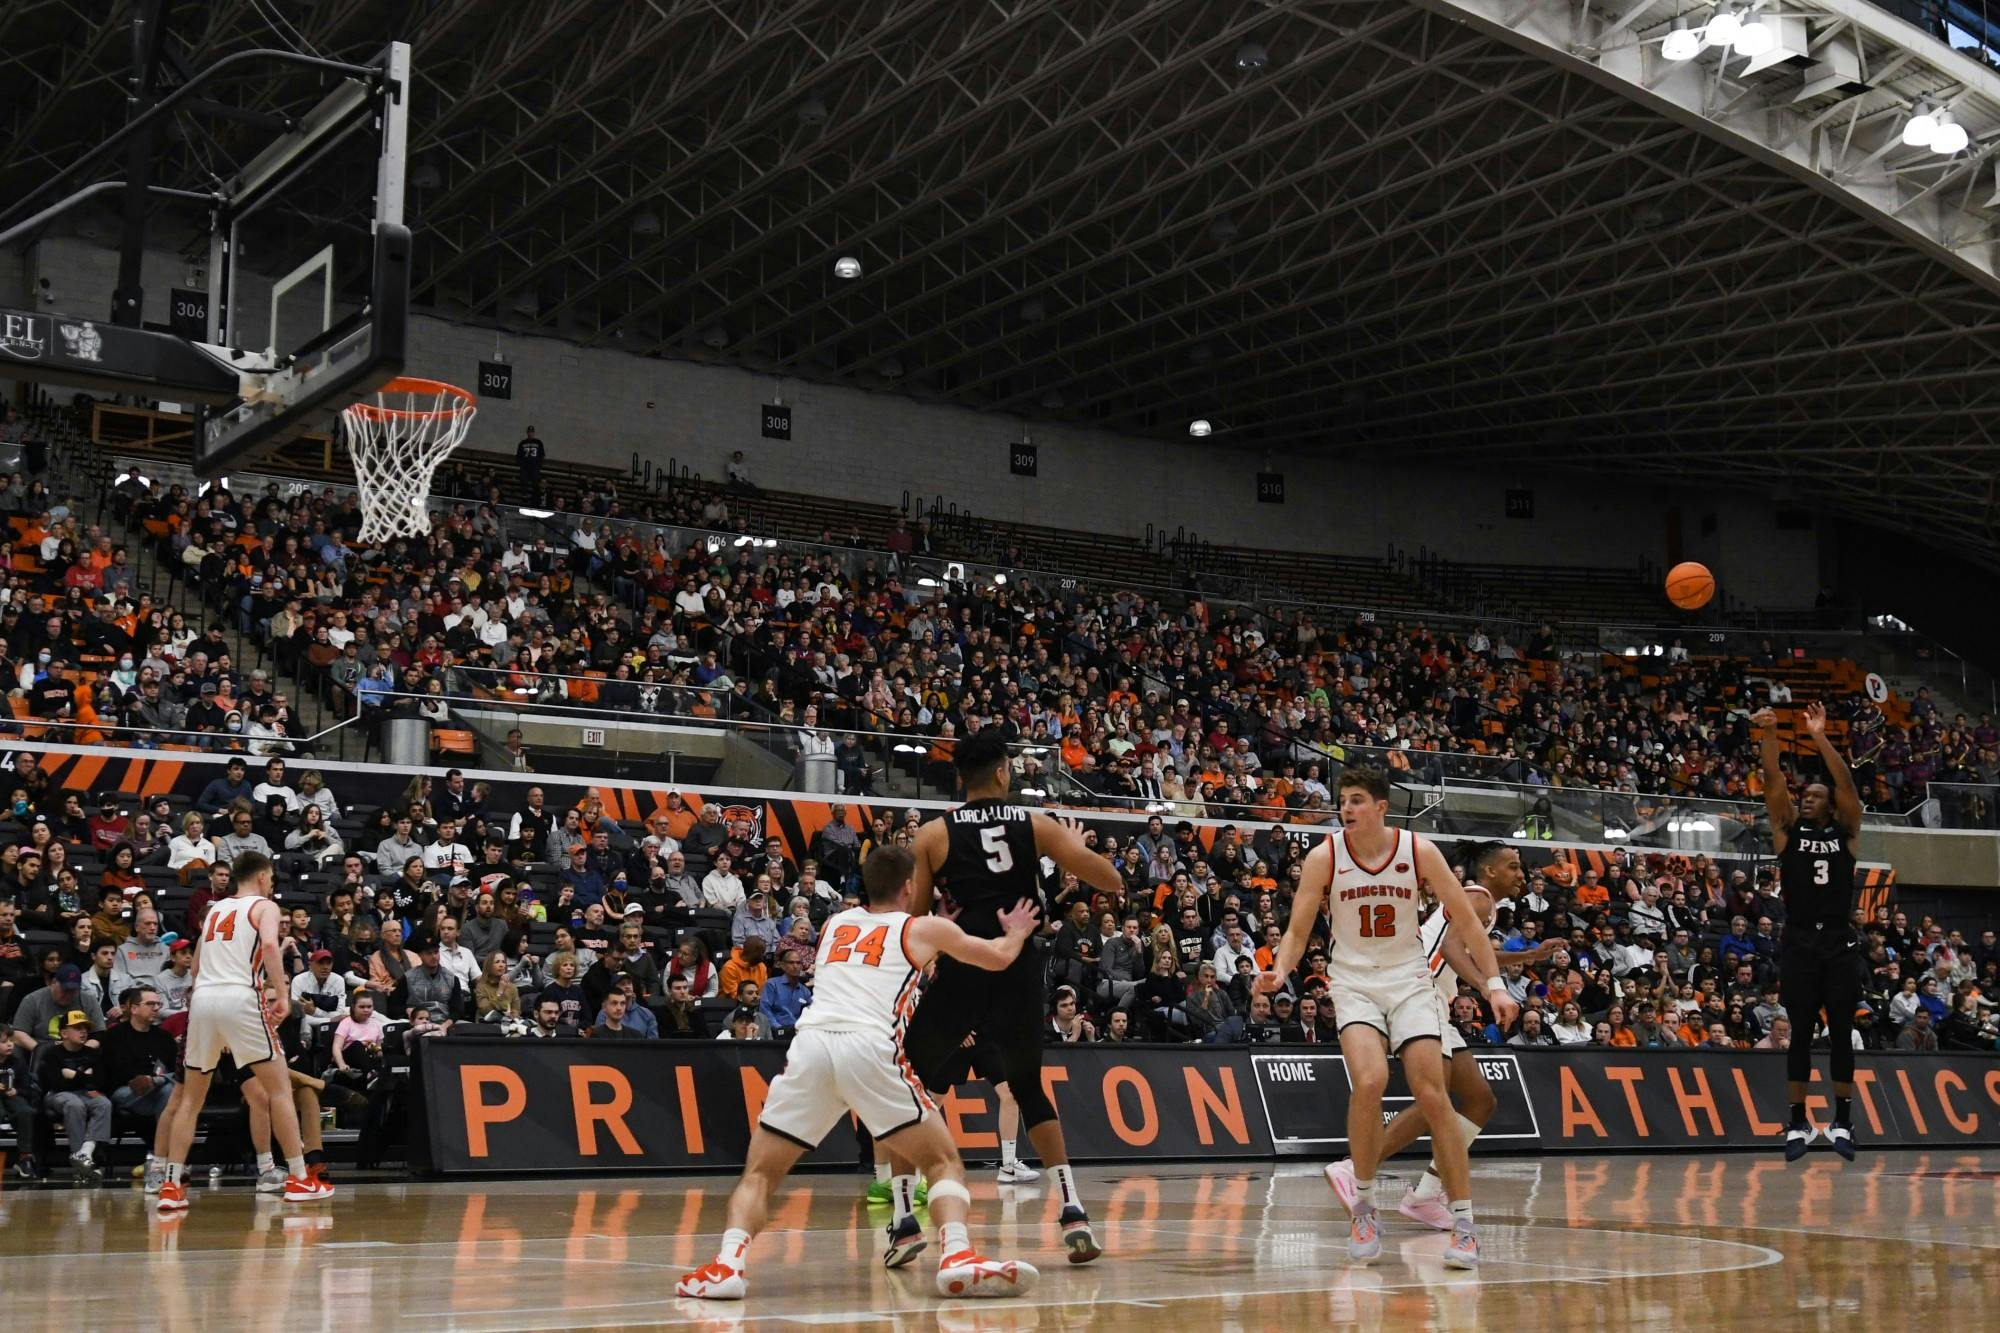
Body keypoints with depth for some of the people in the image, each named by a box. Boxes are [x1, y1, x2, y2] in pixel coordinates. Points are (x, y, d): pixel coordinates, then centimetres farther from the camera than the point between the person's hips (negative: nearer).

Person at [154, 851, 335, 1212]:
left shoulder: (214, 910, 26)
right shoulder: (264, 906, 8)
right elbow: (269, 944, -14)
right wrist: (282, 993, -15)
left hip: (202, 998, 5)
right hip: (240, 998, -5)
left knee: (191, 1097, 14)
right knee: (279, 1088, 3)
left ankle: (171, 1186, 7)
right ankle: (299, 1179, 2)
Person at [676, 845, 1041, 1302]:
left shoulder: (835, 923, 32)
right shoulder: (925, 928, 22)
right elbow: (998, 958, 35)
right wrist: (1017, 932, 57)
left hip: (810, 1044, 3)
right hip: (870, 1048, -3)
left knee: (759, 1173, 13)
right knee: (944, 1162, 11)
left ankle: (728, 1263, -12)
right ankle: (958, 1257, -14)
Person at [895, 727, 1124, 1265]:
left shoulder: (933, 835, 3)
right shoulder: (1036, 825, 7)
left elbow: (911, 918, 0)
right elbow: (1107, 877, -1)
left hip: (958, 973, -2)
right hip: (1019, 973, 2)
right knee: (1029, 1089, 22)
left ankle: (905, 1220, 4)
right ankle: (1073, 1213, 10)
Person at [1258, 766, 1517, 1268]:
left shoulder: (1419, 851, -8)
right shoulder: (1324, 857, -8)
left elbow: (1465, 919, -2)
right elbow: (1297, 931, -4)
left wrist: (1495, 984, -8)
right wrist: (1279, 971, -24)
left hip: (1409, 981, 1)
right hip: (1354, 984, -1)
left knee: (1433, 1096, -9)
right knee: (1369, 1081, -25)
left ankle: (1463, 1222, 2)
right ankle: (1363, 1206, -7)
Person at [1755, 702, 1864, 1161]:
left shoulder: (1846, 832, 8)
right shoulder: (1788, 830, 8)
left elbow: (1846, 784, -7)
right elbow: (1774, 782, -5)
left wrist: (1820, 738, -17)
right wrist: (1770, 734, -19)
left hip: (1840, 945, 0)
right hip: (1799, 944, 0)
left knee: (1841, 1036, 3)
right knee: (1799, 1036, 2)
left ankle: (1842, 1124, 9)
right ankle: (1799, 1125, 7)